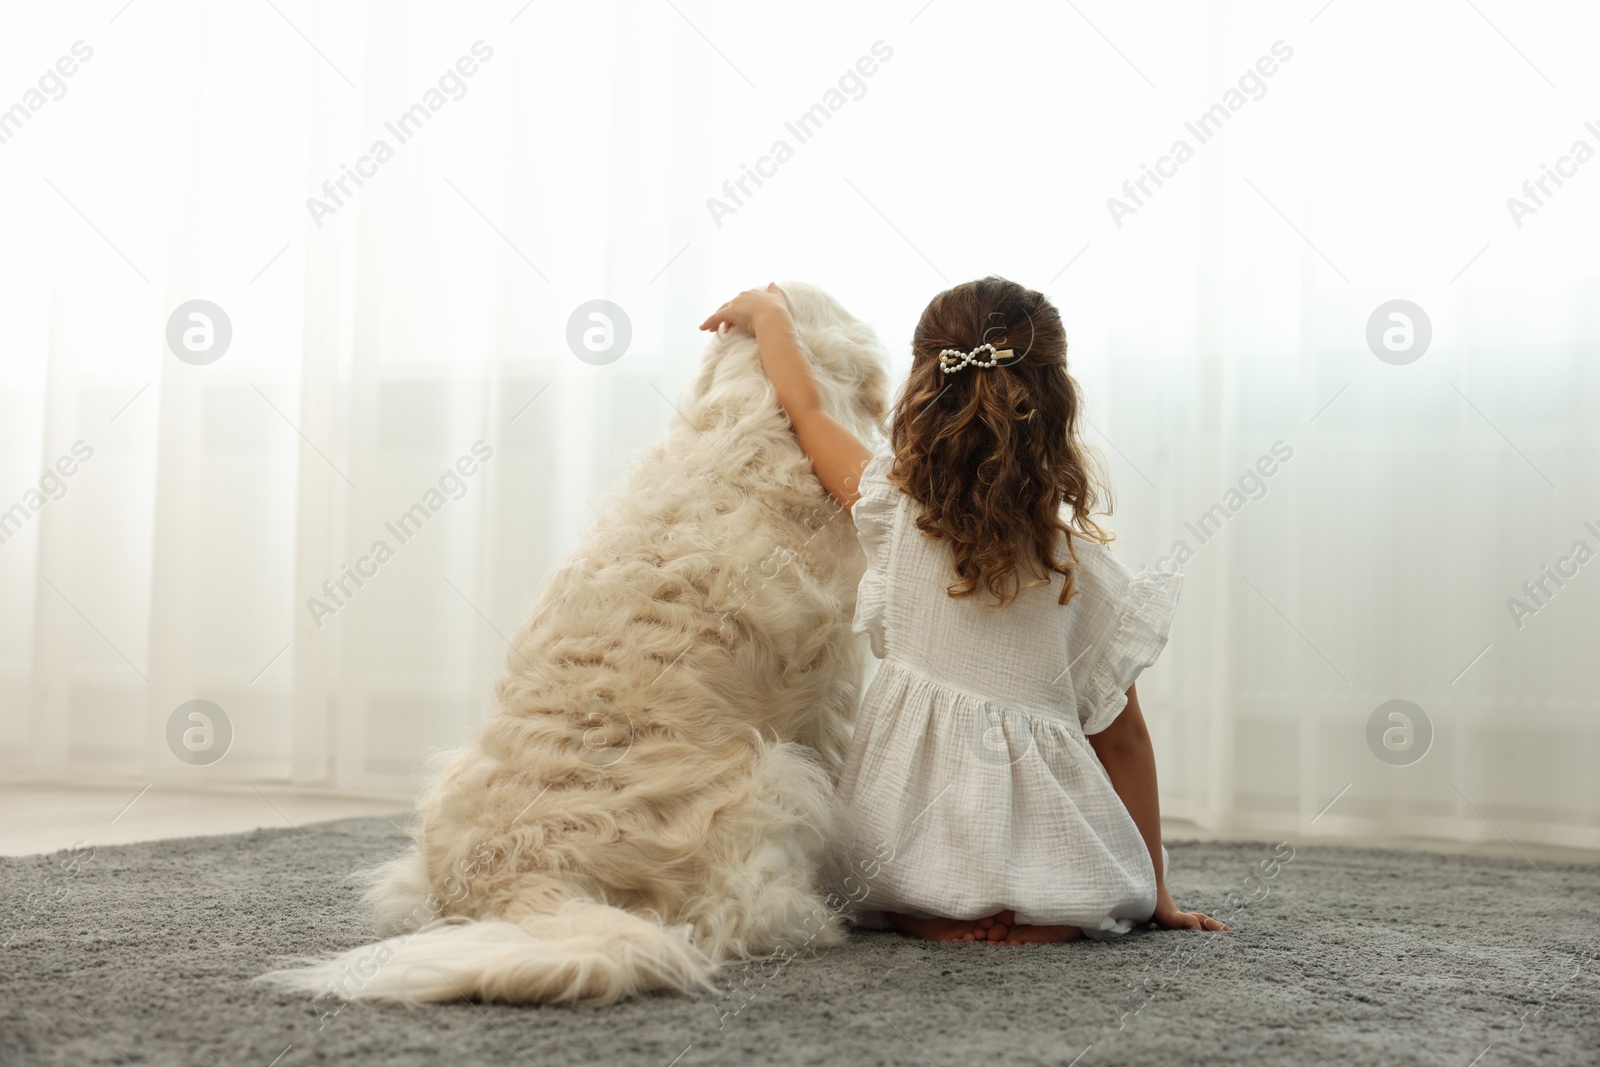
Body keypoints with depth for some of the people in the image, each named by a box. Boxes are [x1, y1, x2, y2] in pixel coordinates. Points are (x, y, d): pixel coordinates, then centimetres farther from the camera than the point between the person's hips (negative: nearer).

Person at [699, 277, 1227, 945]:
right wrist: (1154, 891, 11)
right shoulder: (1084, 567, -7)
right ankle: (1041, 922, 1)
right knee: (1117, 894, 32)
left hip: (907, 852, 1)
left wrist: (767, 311, 27)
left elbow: (804, 407, 8)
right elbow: (1121, 733, 0)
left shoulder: (895, 513, -8)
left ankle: (920, 915, 2)